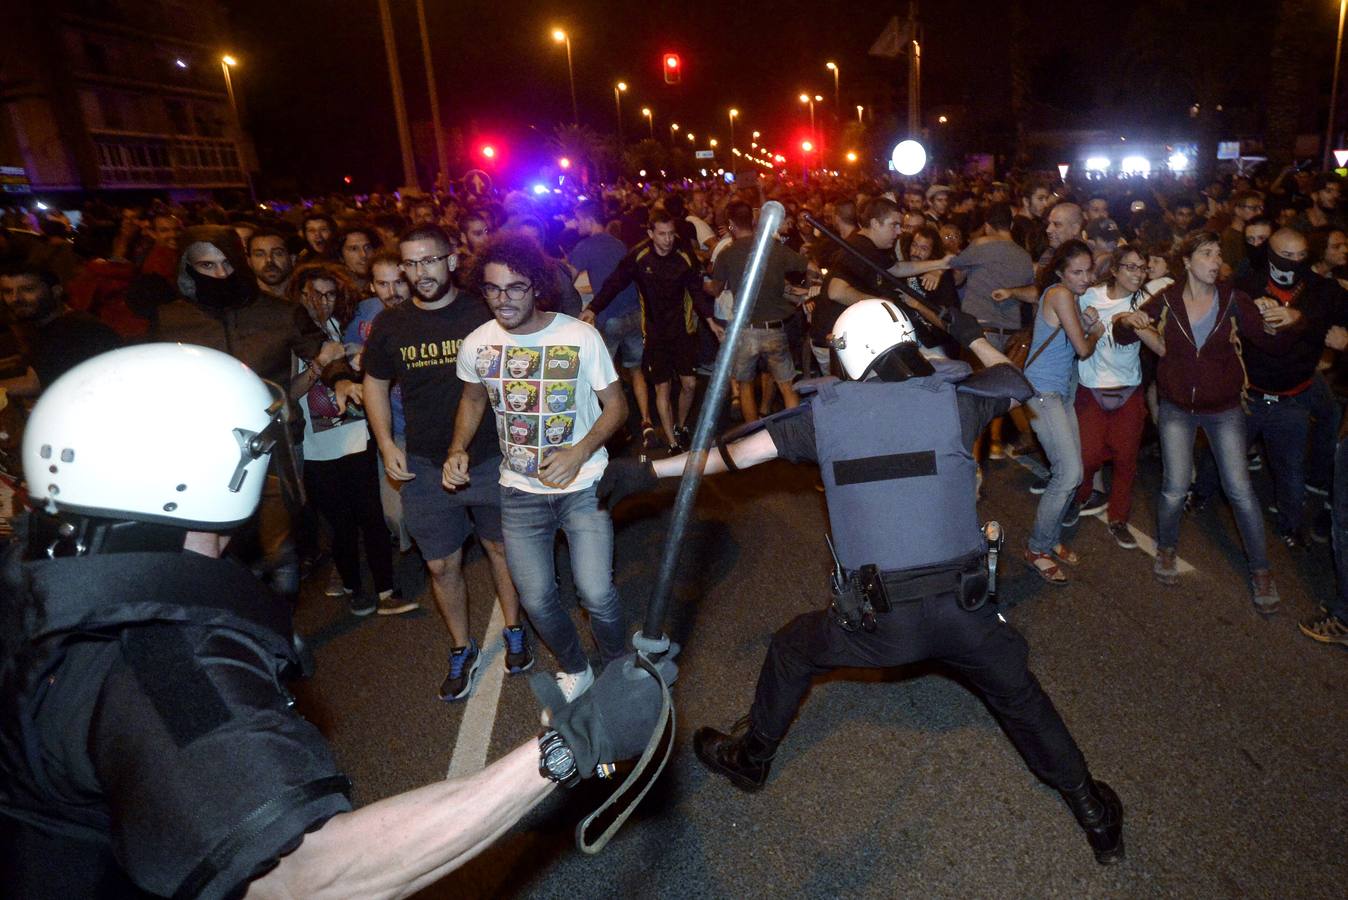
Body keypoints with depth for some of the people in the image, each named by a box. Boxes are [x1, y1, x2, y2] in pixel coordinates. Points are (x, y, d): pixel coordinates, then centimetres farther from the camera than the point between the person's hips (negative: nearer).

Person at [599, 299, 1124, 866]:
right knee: (1019, 697, 26)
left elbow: (738, 452, 0)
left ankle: (751, 757, 45)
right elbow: (1017, 384, 18)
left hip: (874, 618, -1)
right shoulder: (953, 398, -2)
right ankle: (1096, 818, 40)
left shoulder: (827, 411, -2)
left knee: (790, 654, 26)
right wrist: (971, 337, 34)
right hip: (962, 608, 1)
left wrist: (650, 470, 8)